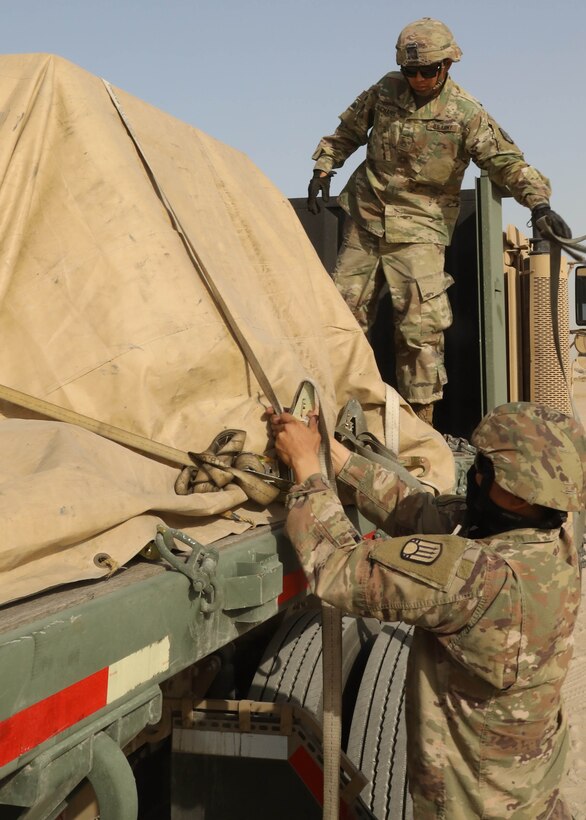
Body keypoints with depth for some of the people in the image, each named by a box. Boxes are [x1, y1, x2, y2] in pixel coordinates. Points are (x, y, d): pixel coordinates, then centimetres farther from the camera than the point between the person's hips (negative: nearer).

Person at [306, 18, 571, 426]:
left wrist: (539, 202, -26)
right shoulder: (386, 90, 2)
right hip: (366, 219, 4)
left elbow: (507, 161, -13)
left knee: (420, 324, -11)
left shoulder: (465, 113, -10)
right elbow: (349, 130, 17)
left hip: (419, 228, -4)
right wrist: (323, 168, 10)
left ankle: (421, 418, -2)